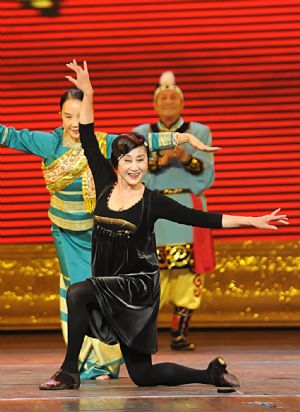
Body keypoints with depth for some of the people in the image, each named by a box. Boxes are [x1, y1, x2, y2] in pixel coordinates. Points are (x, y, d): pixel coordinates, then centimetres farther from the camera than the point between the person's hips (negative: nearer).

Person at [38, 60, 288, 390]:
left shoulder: (153, 202, -6)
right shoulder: (105, 185, 3)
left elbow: (201, 218, -6)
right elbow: (88, 140, 3)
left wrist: (252, 221, -11)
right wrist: (87, 95, -4)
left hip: (138, 287, -5)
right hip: (108, 287, 5)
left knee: (77, 293, -29)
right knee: (143, 376, 7)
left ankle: (69, 372, -18)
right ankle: (212, 373, 23)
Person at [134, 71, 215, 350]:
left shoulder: (198, 132, 13)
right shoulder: (141, 134, 12)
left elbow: (207, 176, 4)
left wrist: (187, 159, -14)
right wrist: (159, 161, -15)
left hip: (188, 211, 1)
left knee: (188, 274, -6)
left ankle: (180, 335, 0)